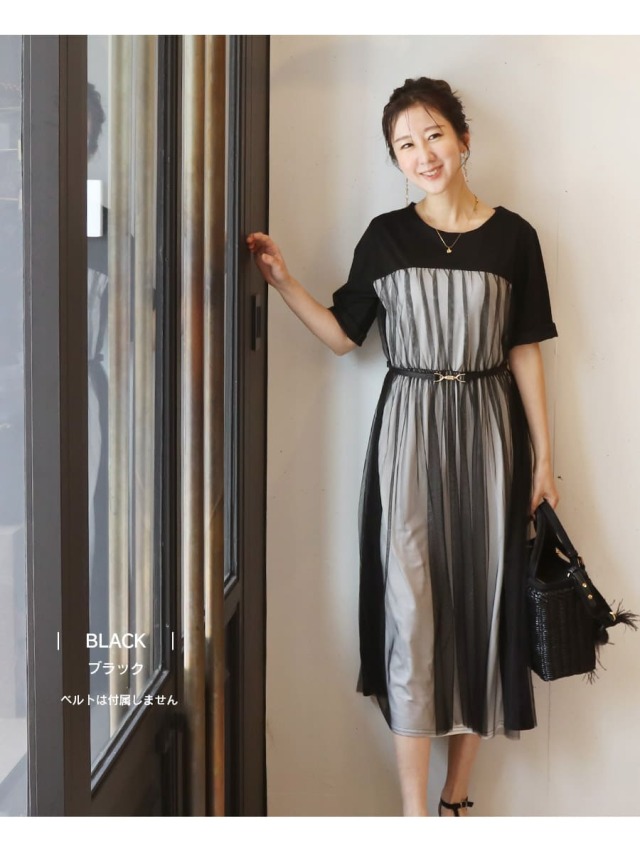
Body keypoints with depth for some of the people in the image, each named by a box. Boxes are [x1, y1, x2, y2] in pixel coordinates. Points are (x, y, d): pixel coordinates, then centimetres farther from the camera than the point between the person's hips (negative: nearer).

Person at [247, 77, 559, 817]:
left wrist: (543, 456, 2)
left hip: (488, 429, 1)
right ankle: (416, 814, 3)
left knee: (481, 598, 4)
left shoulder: (512, 237, 3)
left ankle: (457, 796, 20)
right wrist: (282, 280, -5)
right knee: (410, 605, -5)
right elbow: (344, 335, 7)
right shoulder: (385, 236, 4)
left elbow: (524, 351, 4)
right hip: (408, 428, 0)